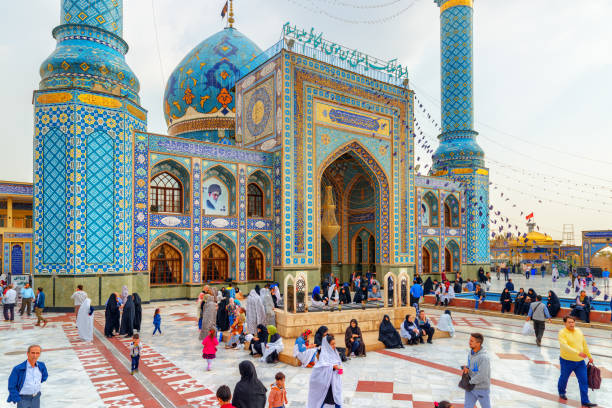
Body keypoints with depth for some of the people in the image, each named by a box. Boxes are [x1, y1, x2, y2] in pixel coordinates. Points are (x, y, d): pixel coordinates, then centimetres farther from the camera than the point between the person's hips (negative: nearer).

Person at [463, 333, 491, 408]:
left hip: (482, 389, -7)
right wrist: (467, 369, -9)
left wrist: (470, 381, -15)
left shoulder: (484, 357, -26)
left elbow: (482, 376, -27)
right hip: (470, 388, 7)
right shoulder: (470, 353, -1)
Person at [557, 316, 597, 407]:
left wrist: (589, 356, 21)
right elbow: (565, 346, -29)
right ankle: (561, 392, 41)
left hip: (580, 362, 5)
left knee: (584, 381, 0)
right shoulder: (562, 333, -16)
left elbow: (584, 344, 16)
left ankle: (585, 401, 9)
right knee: (564, 378, 15)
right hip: (567, 361, -5)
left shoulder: (579, 331, 4)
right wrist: (578, 353, -38)